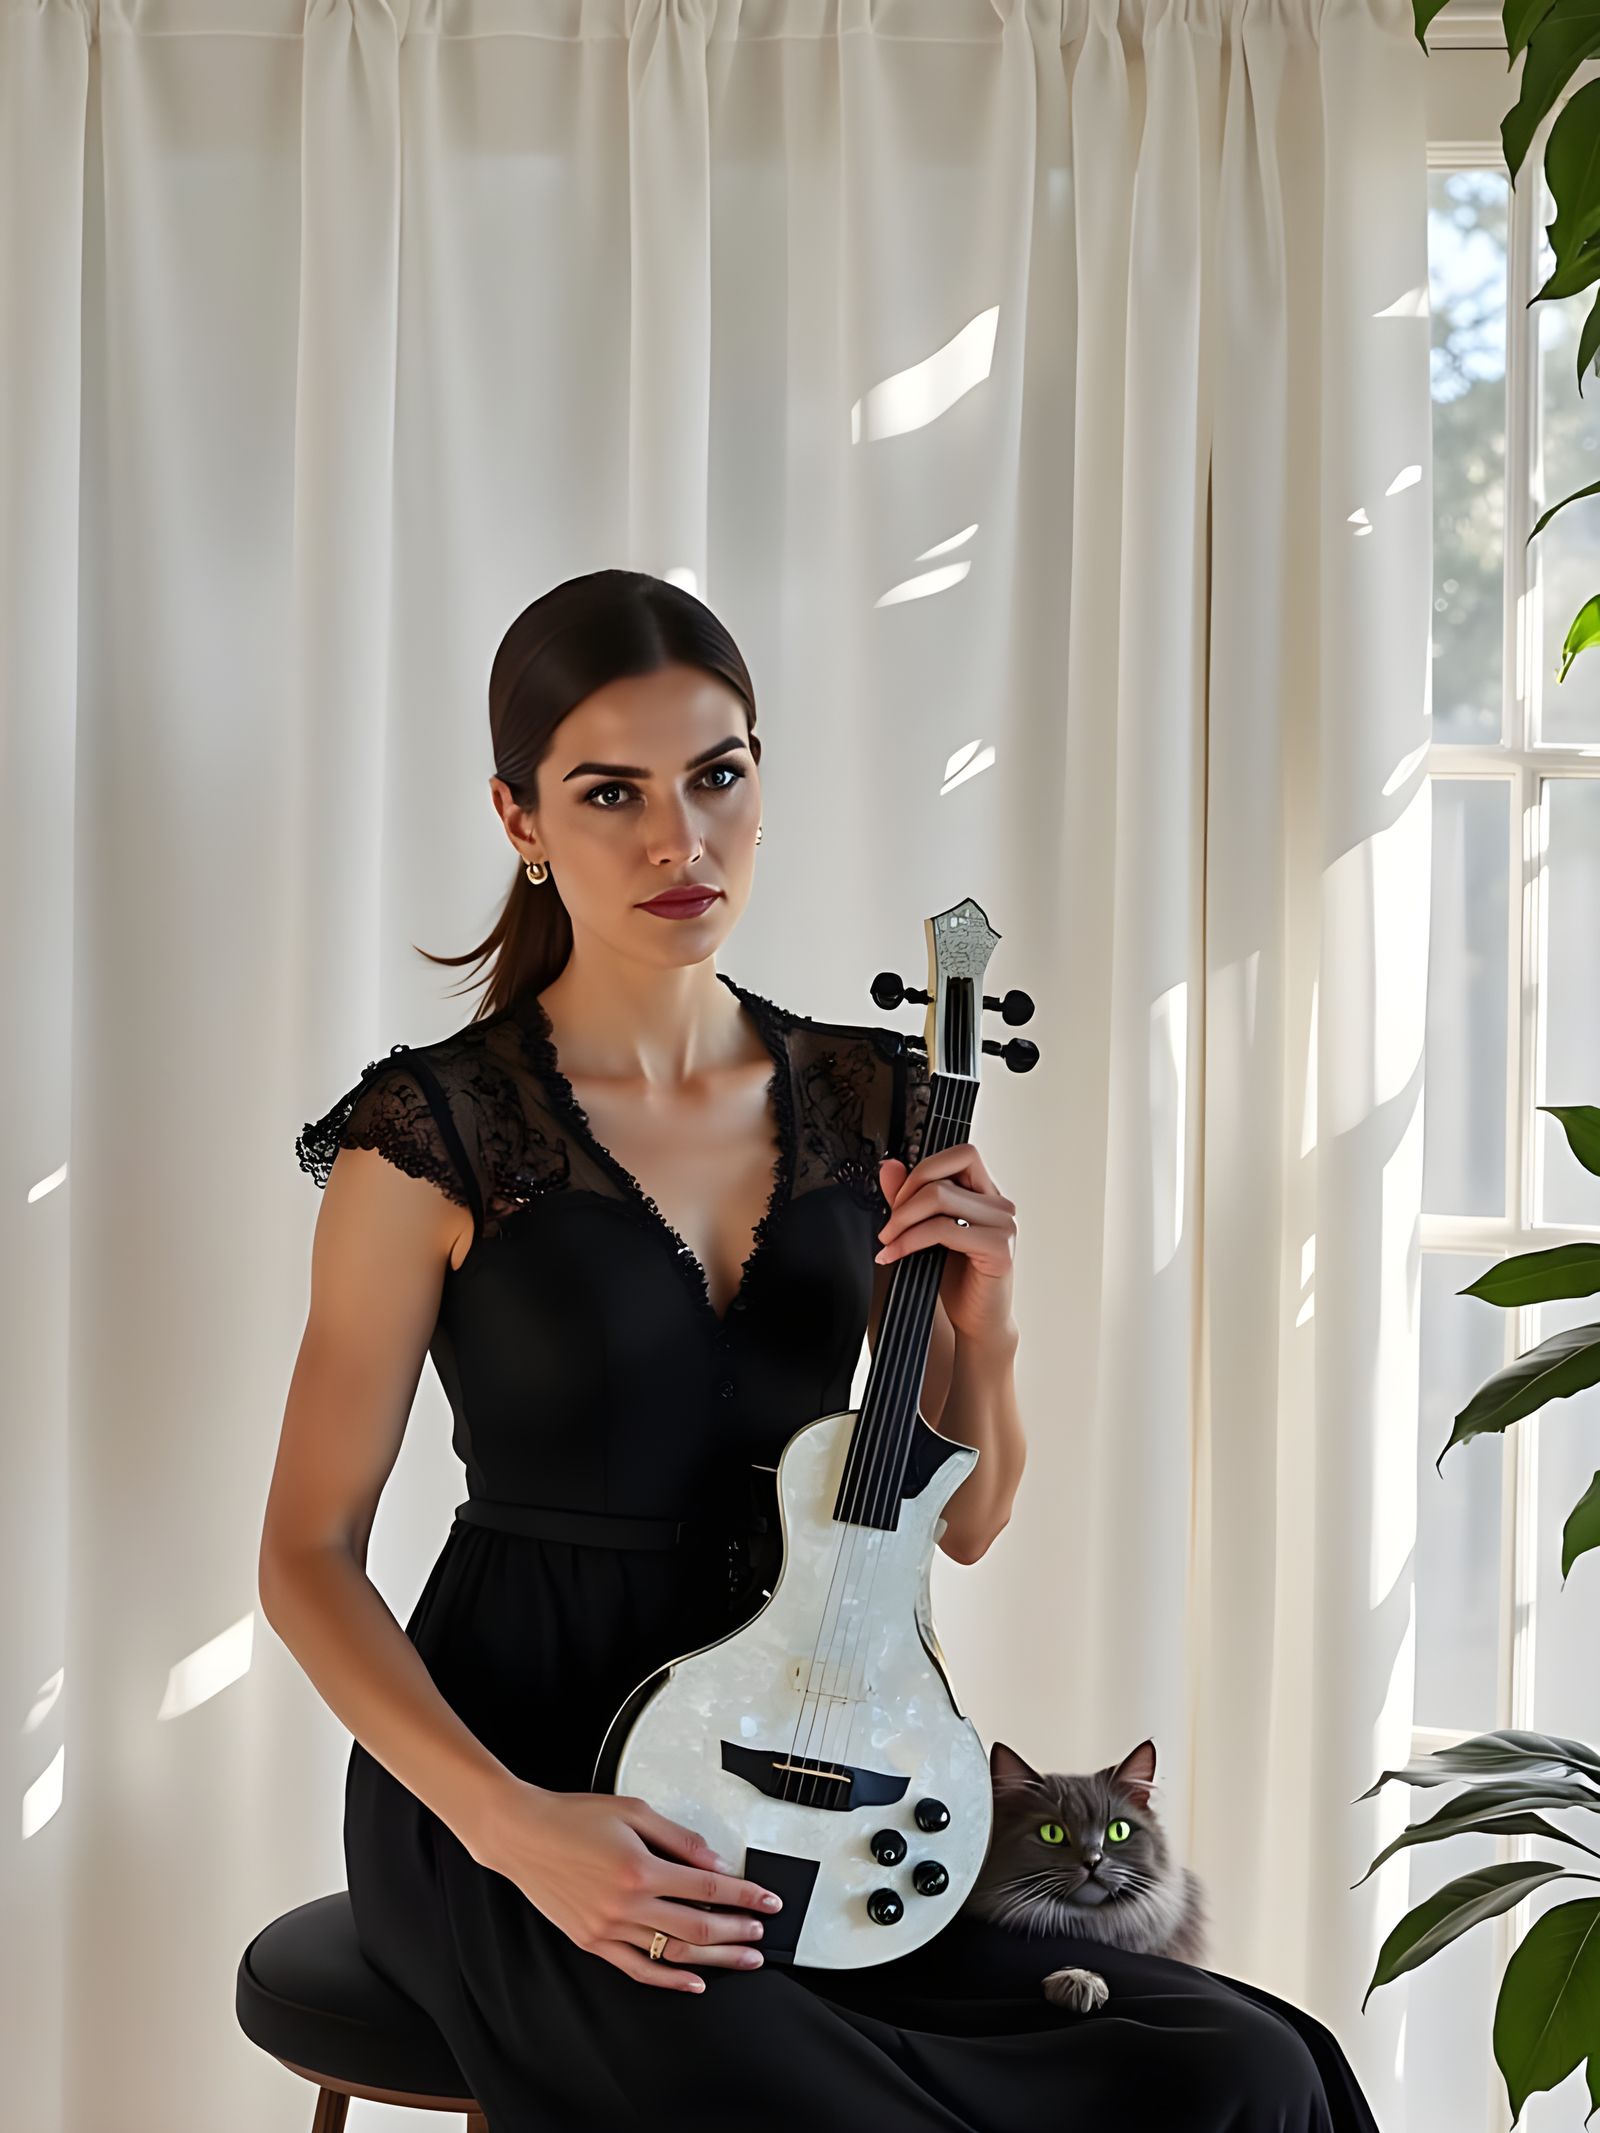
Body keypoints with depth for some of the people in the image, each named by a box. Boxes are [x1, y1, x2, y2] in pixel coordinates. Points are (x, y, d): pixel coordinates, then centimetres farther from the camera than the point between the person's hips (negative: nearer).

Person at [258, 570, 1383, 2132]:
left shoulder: (867, 1107, 7)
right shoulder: (434, 1138, -8)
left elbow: (959, 1519, 13)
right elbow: (309, 1554, -5)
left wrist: (980, 1326, -7)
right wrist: (509, 1823, -18)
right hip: (507, 1781, -4)